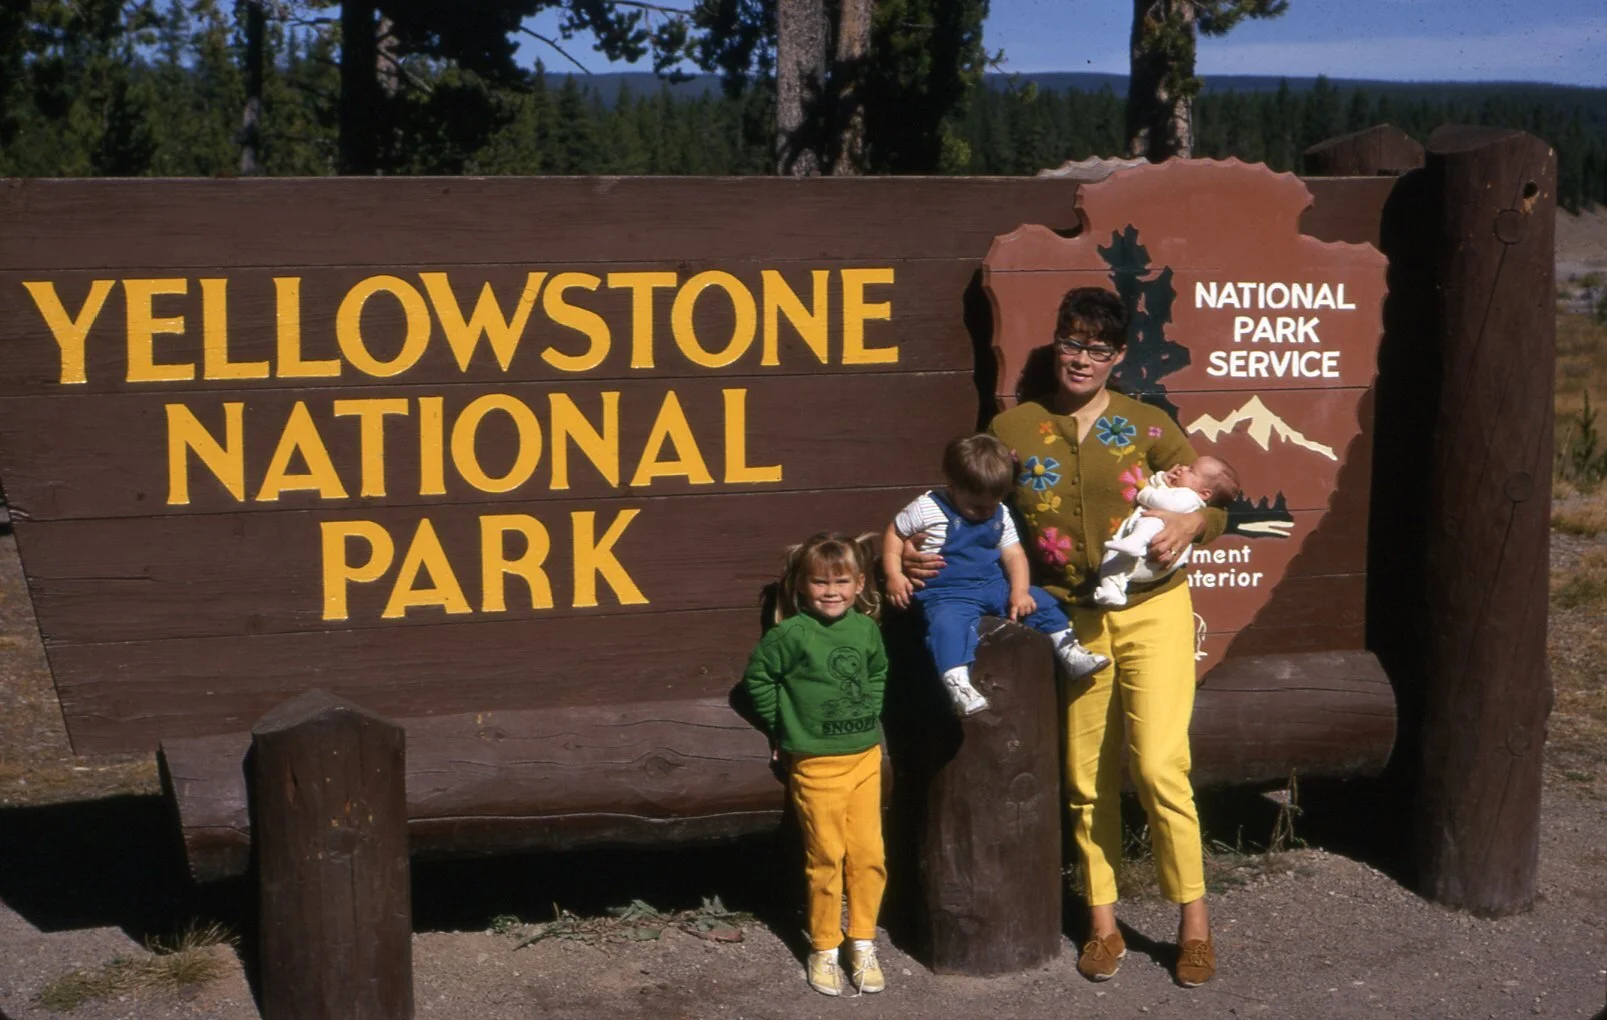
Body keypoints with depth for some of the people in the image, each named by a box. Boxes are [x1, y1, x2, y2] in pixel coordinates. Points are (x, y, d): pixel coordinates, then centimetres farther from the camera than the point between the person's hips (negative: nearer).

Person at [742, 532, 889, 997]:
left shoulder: (867, 629, 2)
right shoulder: (791, 635, -13)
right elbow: (757, 677, -4)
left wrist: (870, 714, 12)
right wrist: (783, 724, 2)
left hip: (866, 757, 4)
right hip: (815, 763, -4)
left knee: (869, 855, 5)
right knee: (826, 858, 4)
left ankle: (863, 943, 20)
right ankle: (824, 949, 18)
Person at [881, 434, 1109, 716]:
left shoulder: (1000, 514, 9)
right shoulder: (927, 508, -6)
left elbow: (1014, 555, 7)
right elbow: (894, 533, 1)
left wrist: (1019, 592, -10)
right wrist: (894, 575, -11)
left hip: (994, 586, 6)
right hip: (946, 593, -6)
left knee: (1040, 600, 0)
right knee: (947, 624, -36)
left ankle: (1070, 653, 12)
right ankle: (957, 685, -47)